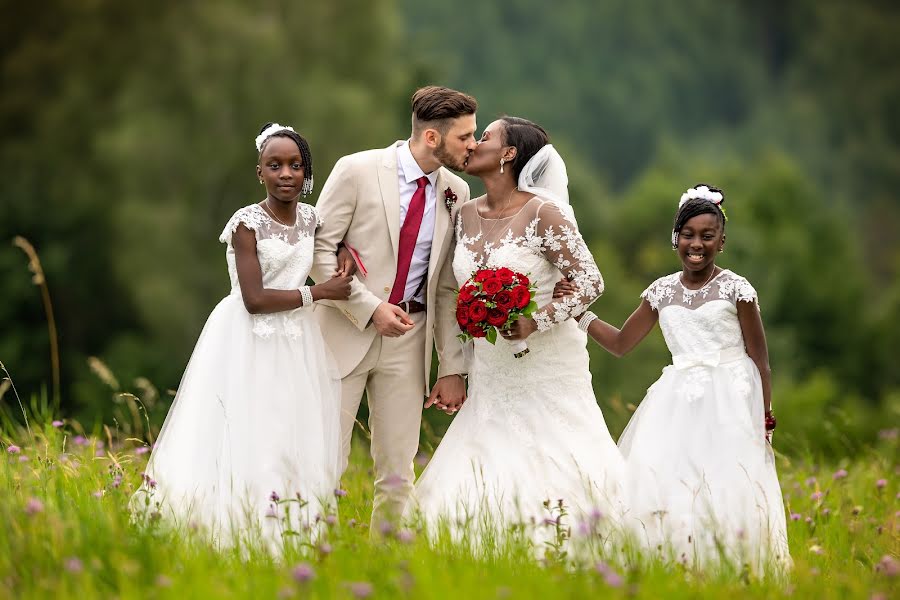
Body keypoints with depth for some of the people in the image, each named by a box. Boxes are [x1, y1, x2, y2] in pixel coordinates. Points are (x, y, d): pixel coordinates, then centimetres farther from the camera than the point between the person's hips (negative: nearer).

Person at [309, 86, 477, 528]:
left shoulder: (456, 193, 5)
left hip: (409, 340, 4)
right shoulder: (357, 171, -9)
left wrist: (453, 369, 4)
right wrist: (370, 308, -16)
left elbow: (448, 287, 8)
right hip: (347, 330, -4)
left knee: (398, 472, 6)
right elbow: (318, 249, -8)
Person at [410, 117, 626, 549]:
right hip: (491, 375, 6)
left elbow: (590, 282, -13)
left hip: (547, 370, -6)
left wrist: (536, 322, -24)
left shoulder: (543, 213, -13)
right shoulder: (466, 215, 6)